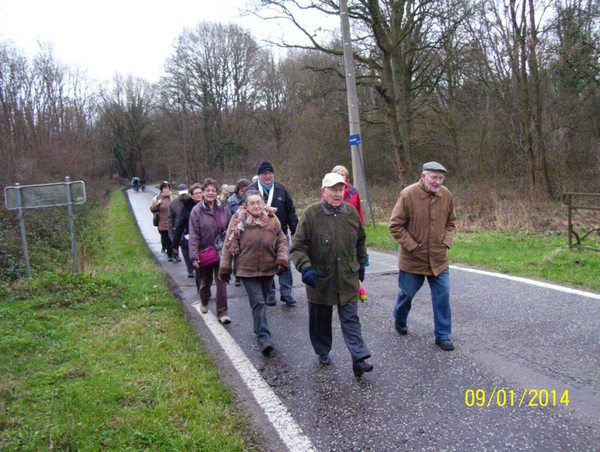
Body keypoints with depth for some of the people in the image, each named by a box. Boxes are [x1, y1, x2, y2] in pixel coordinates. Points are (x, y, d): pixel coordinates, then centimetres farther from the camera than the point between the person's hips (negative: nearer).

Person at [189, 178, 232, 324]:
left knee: (221, 282, -2)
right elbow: (193, 235, -11)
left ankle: (222, 312, 6)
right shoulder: (197, 210, -9)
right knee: (205, 280, 17)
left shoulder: (224, 209, 0)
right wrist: (194, 256, -17)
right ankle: (204, 302, 45)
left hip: (221, 251, 1)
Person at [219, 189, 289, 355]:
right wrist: (225, 268, -2)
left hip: (268, 269, 3)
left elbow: (282, 242, 6)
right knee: (258, 303, -11)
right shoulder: (238, 220, -6)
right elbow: (229, 246, -2)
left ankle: (259, 328, 36)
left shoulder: (272, 220, 0)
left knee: (261, 302, 16)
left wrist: (282, 261, -8)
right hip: (247, 270, -3)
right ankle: (264, 339, -11)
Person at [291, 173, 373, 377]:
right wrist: (305, 267, -22)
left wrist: (361, 265, 20)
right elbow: (298, 247, -9)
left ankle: (359, 359, 4)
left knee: (351, 320, 2)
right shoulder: (311, 214, -10)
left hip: (348, 278, 2)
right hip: (320, 279, -2)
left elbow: (360, 241, 18)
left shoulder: (351, 212, 3)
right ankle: (323, 352, 33)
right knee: (321, 320, 14)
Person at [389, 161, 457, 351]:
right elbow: (395, 225, -12)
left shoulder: (446, 195, -1)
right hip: (413, 258, -3)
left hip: (439, 259, 3)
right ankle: (400, 321, 43)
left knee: (443, 296, 3)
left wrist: (447, 241, 0)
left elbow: (451, 222, 14)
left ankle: (443, 335, 17)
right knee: (407, 293, 14)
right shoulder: (408, 194, -16)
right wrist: (411, 246, -14)